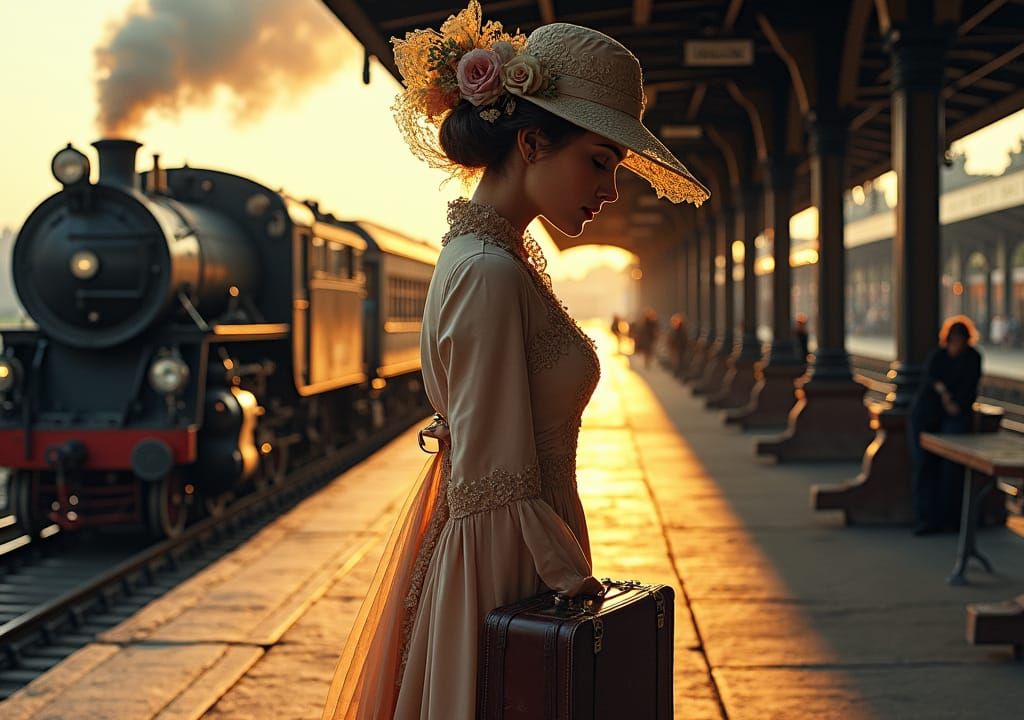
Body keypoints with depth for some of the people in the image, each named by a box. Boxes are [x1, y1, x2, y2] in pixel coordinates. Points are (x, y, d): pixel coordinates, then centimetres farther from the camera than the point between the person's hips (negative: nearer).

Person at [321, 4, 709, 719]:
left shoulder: (504, 255, 8)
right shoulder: (490, 275, -22)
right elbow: (498, 492, -23)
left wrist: (572, 579, 16)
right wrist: (576, 586, -14)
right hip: (502, 577, -9)